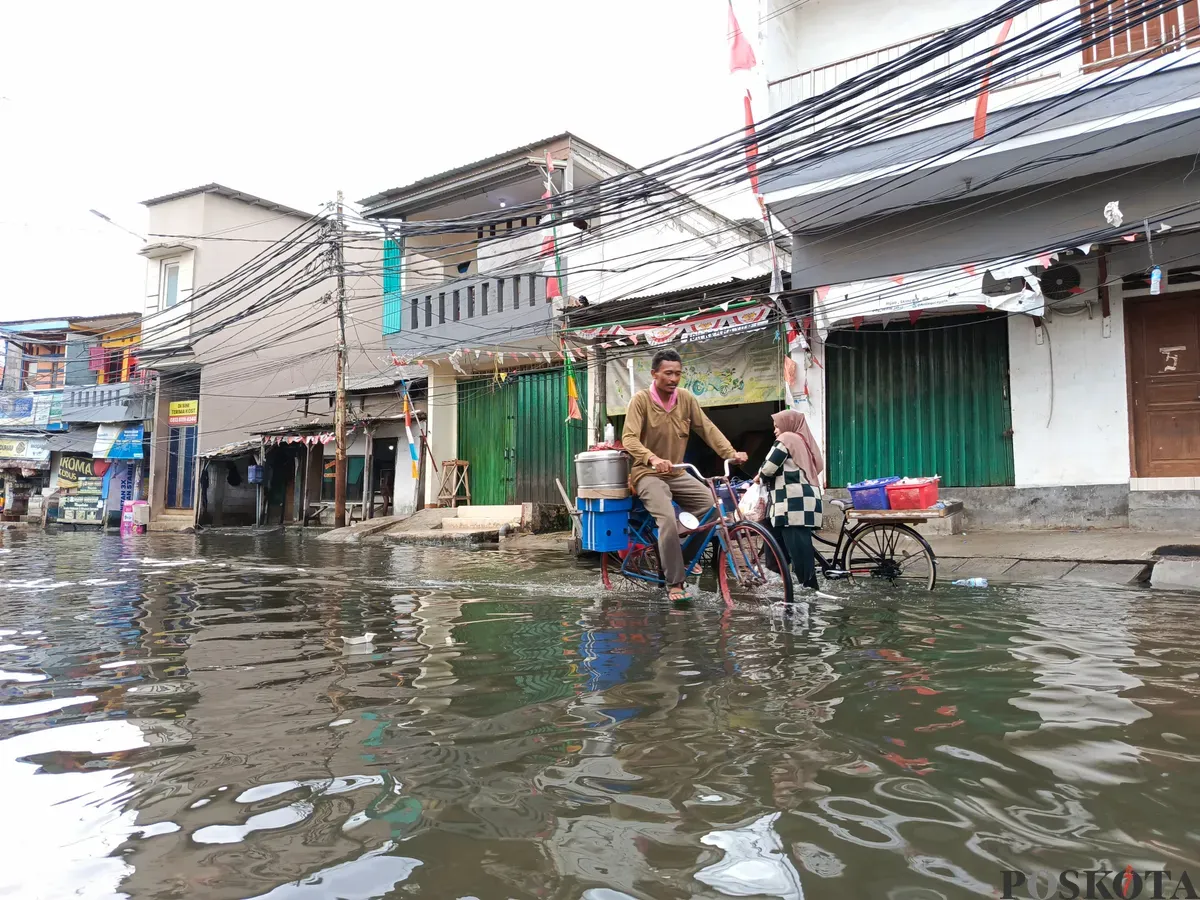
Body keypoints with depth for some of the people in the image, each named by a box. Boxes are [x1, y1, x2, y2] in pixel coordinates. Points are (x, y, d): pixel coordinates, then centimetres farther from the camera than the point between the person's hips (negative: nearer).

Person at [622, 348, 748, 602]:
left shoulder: (686, 398, 0)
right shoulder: (641, 400, -13)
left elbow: (707, 428, -3)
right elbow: (629, 438, -23)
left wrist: (730, 453, -18)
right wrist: (653, 459, -41)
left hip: (677, 474, 5)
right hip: (648, 474, -5)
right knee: (669, 520, -26)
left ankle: (688, 552, 8)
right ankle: (674, 584, -13)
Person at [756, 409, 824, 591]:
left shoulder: (786, 439, -1)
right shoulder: (804, 441, 25)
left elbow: (769, 467, -8)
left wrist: (760, 477, 15)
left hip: (793, 502, -9)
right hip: (804, 501, 9)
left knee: (797, 548, -10)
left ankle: (808, 588, -10)